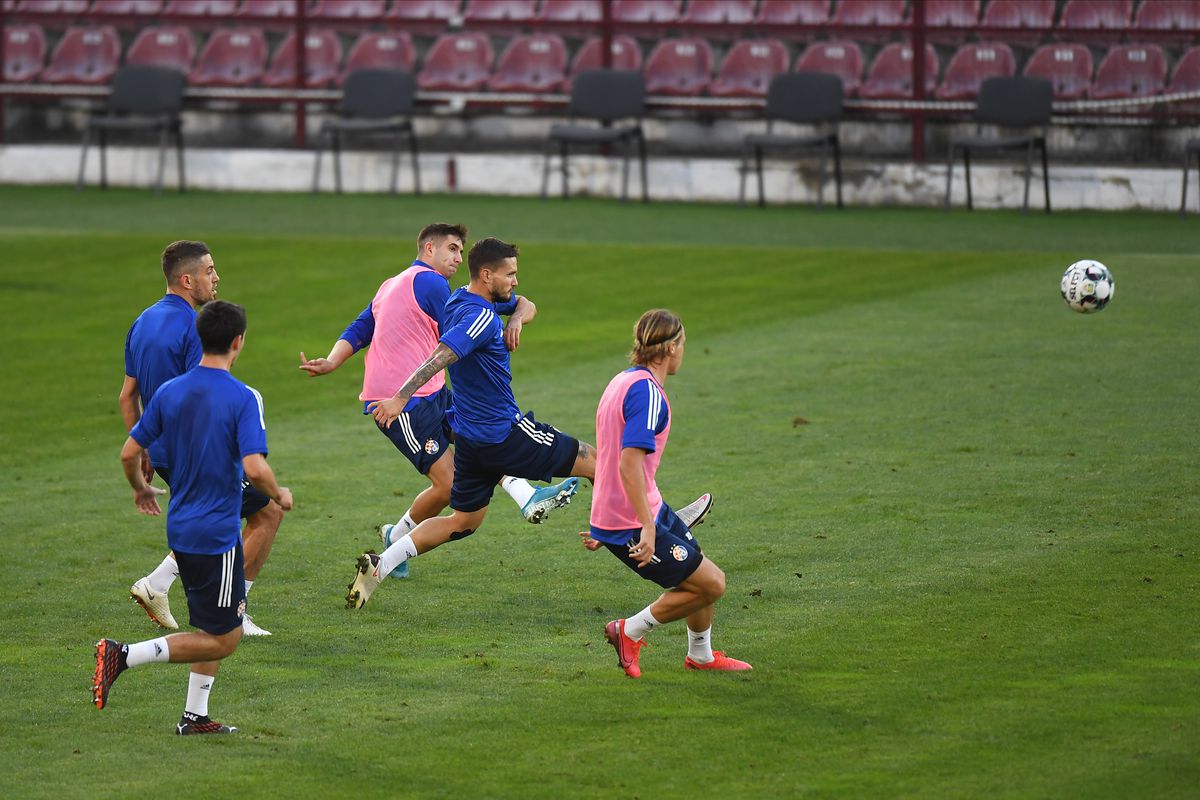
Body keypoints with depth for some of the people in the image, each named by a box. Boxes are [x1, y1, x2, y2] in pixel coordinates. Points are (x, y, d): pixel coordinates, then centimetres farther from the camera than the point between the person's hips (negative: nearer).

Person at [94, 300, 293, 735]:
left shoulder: (169, 392, 2)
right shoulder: (243, 398, -15)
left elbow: (129, 453, 5)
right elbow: (254, 468, -24)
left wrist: (141, 488, 26)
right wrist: (279, 495, -4)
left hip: (180, 530, 7)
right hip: (218, 533, -7)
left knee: (217, 628, 22)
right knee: (223, 640, 0)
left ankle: (195, 716, 20)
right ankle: (123, 655, -12)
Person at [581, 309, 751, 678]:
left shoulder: (622, 382, 13)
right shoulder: (647, 392, -19)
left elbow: (609, 459, 21)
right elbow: (630, 465, -28)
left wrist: (604, 525, 27)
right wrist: (647, 528, -29)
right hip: (632, 524, -10)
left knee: (709, 577, 18)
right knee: (709, 585, -5)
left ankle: (701, 655, 36)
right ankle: (630, 631, 6)